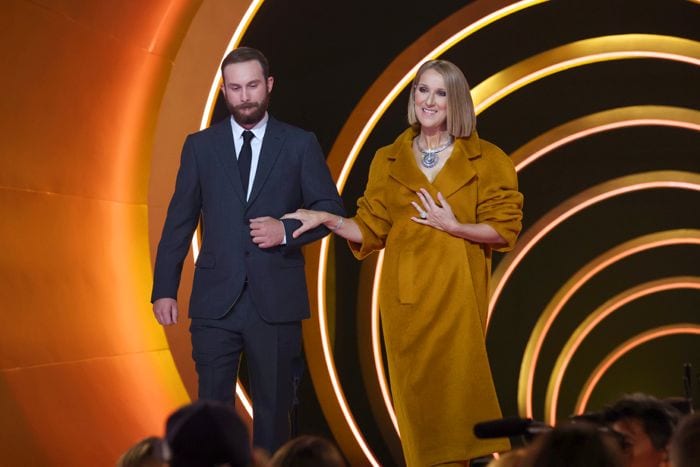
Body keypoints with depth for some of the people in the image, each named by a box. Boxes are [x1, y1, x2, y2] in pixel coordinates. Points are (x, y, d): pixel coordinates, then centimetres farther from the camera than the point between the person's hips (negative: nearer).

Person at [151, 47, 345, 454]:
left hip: (276, 300, 0)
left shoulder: (300, 144, 4)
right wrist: (164, 289, 3)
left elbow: (331, 208, 6)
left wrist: (287, 230, -13)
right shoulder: (200, 146, 7)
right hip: (216, 300, 1)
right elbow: (179, 220, 8)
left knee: (274, 410, 7)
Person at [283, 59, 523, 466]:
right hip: (405, 295, 2)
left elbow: (505, 230, -2)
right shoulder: (389, 161, 9)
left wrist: (453, 226, -13)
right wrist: (326, 219, -7)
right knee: (414, 394, 3)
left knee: (454, 389, -6)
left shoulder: (487, 161, 1)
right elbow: (371, 231, 7)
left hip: (456, 294, -2)